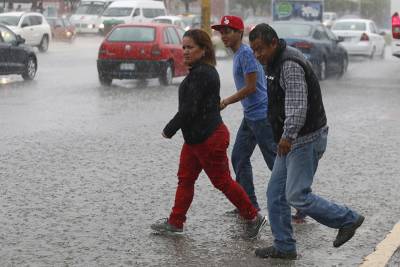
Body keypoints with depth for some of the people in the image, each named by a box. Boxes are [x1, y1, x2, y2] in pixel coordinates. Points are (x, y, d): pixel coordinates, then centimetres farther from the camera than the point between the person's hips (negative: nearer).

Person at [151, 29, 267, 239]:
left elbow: (189, 109, -24)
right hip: (196, 137, 10)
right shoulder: (205, 71, 12)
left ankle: (253, 218, 12)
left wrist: (169, 129, -12)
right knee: (185, 178, 11)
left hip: (208, 138, -10)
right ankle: (175, 222, 18)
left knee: (222, 181, 0)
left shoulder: (201, 74, -21)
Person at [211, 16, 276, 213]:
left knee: (275, 160, -6)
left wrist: (225, 102, -11)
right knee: (239, 158, 11)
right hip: (250, 115, 10)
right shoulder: (238, 54, 14)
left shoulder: (246, 53, -16)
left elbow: (251, 87, -19)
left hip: (261, 115, -10)